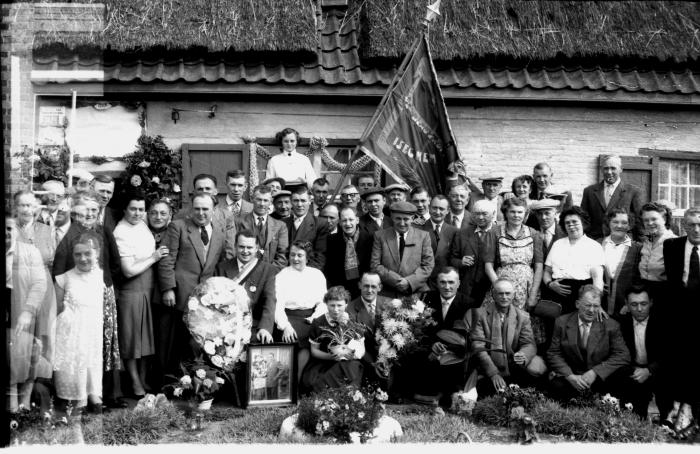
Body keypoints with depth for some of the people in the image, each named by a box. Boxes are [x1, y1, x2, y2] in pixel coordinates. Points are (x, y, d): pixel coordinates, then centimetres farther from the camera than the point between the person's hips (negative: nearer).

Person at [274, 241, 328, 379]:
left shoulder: (317, 274, 16)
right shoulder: (282, 276, 8)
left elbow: (323, 302, 12)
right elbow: (278, 305, -3)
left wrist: (316, 317, -10)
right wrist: (285, 326, -20)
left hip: (312, 319, 2)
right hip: (290, 318, -2)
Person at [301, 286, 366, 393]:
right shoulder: (318, 323, 0)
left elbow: (361, 352, 4)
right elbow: (314, 350, 5)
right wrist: (330, 356, -15)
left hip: (347, 363, 0)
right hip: (323, 363, 0)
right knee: (310, 381, -30)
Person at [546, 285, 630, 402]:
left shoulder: (611, 326, 1)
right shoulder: (562, 322, 3)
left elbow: (623, 356, -8)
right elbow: (553, 354, 1)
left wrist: (594, 373, -19)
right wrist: (570, 376, -17)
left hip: (601, 379, 1)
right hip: (571, 378, -1)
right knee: (556, 386, -34)